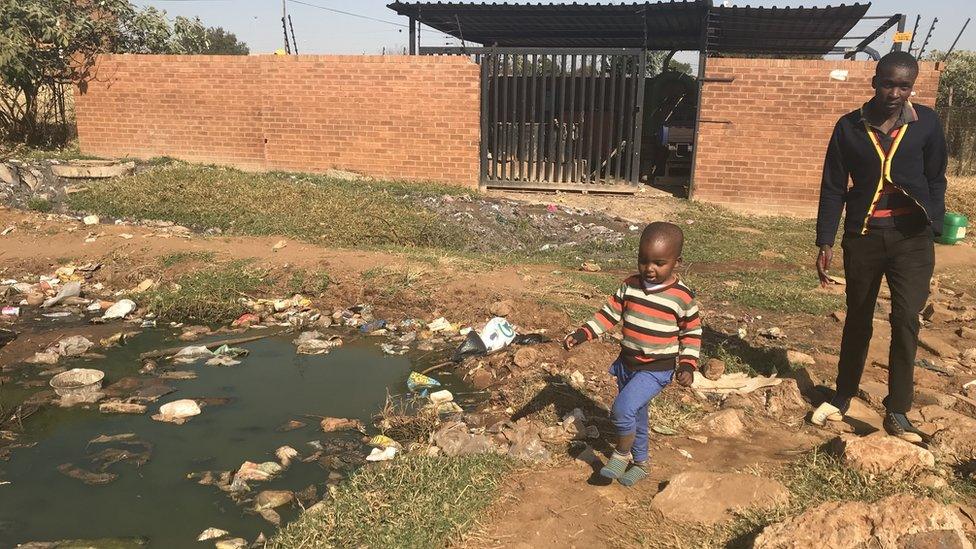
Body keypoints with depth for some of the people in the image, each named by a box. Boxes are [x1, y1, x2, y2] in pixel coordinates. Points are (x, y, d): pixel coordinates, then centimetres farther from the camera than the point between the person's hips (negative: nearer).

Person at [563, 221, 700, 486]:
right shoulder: (630, 286, -3)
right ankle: (640, 462, 41)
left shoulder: (682, 296, -13)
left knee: (623, 408, -21)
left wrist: (688, 365, -10)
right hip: (627, 363, 5)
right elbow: (609, 313, 3)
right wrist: (582, 334, -7)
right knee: (636, 415, 20)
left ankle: (622, 454, 5)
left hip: (657, 369, -5)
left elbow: (692, 332, -2)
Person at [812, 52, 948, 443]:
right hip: (863, 235, 1)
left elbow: (935, 180, 7)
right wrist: (825, 243, -3)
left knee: (906, 319, -11)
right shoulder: (849, 127, -1)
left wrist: (933, 229, -3)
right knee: (858, 320, 12)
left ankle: (897, 412, -1)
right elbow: (833, 188, 1)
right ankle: (842, 399, 27)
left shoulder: (926, 123, 0)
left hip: (911, 237, 0)